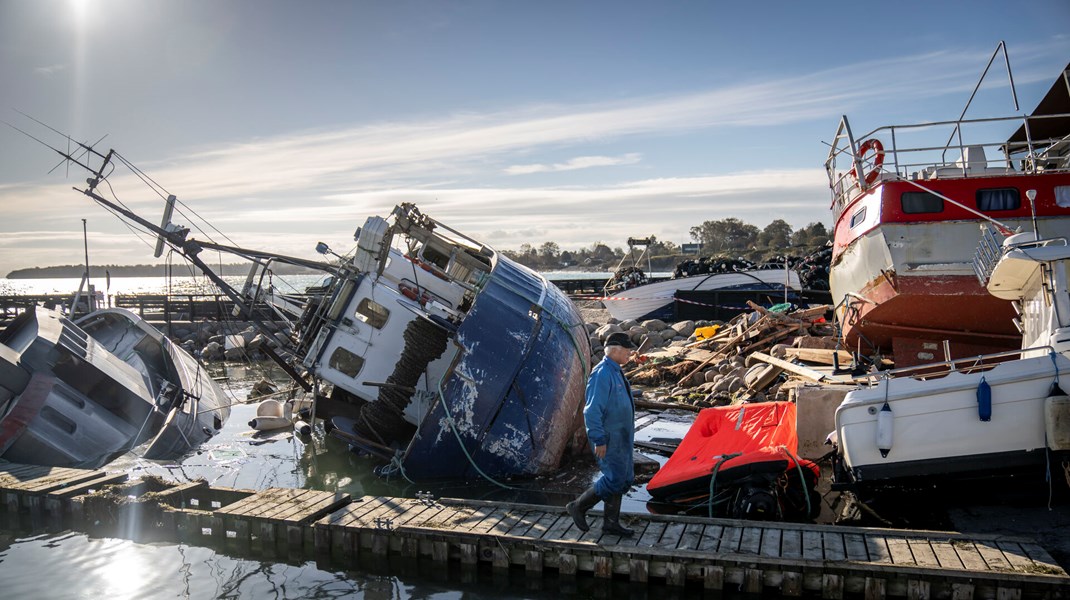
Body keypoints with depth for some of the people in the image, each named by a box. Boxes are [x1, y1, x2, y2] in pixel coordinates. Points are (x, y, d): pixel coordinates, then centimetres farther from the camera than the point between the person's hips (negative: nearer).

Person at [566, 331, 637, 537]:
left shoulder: (616, 371, 11)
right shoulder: (602, 374, -21)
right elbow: (592, 411, -24)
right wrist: (599, 440, -23)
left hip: (621, 439, 10)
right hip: (609, 440, -10)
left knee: (623, 479, 13)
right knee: (614, 479, -7)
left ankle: (611, 523, 24)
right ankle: (578, 507, 10)